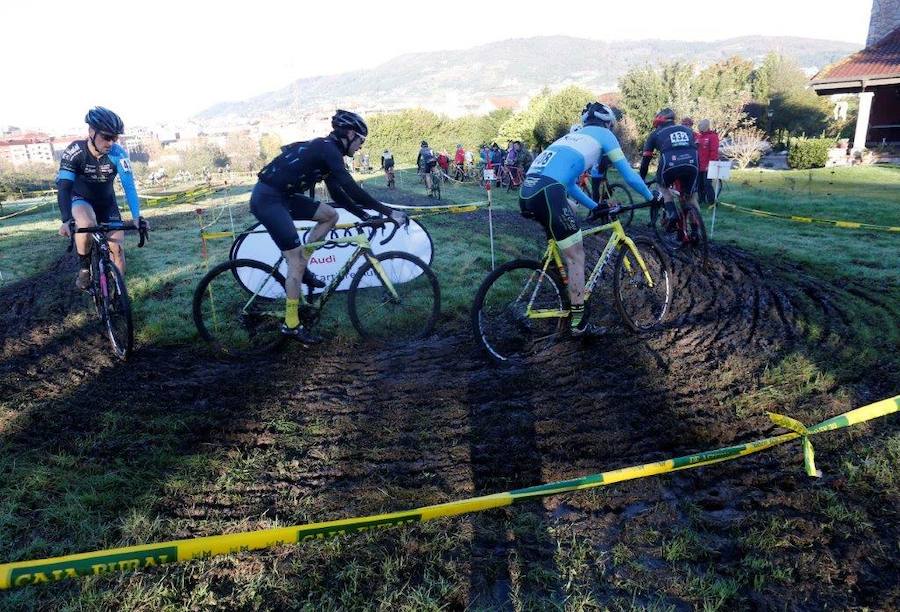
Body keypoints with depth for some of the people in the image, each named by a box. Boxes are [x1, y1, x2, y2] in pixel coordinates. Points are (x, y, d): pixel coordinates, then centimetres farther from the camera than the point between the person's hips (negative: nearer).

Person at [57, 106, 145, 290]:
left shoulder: (118, 153, -22)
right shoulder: (75, 151, -26)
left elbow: (128, 185, -27)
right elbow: (63, 186, -32)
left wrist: (136, 216, -41)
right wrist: (66, 220, -47)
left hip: (106, 202, 2)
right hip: (80, 199, -2)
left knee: (118, 248, -9)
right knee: (87, 224, -36)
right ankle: (84, 266, -12)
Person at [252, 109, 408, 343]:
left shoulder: (325, 149, 16)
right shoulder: (328, 149, -13)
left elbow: (338, 194, 19)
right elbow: (352, 189, -22)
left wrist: (365, 215, 15)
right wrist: (388, 211, -19)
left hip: (282, 196, 9)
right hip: (267, 199, -9)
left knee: (331, 215, 10)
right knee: (297, 260, -8)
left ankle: (299, 266, 13)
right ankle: (291, 325, 1)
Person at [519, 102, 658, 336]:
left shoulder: (574, 135, 36)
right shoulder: (603, 135, 16)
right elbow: (629, 175, 15)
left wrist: (594, 207, 43)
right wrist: (651, 197, 30)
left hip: (526, 191, 8)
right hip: (547, 193, -8)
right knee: (576, 257, 4)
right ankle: (578, 323, 11)